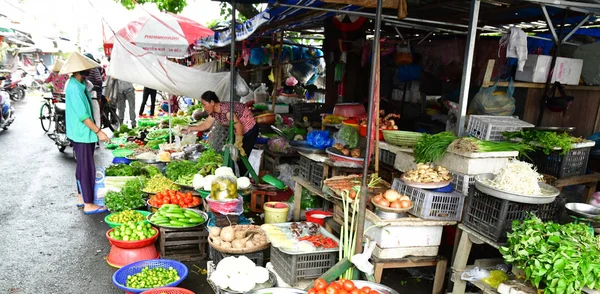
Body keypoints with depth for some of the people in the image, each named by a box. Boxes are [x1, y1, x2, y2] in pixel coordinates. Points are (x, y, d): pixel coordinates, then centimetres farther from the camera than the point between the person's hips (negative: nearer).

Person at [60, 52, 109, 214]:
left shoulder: (79, 84, 10)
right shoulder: (74, 88, -21)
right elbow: (83, 115, -23)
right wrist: (98, 131, -22)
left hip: (83, 132, 10)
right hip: (82, 133, -10)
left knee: (83, 166, 18)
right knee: (87, 168, -4)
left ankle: (82, 198, 30)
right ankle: (88, 205, 4)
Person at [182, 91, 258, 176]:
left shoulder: (225, 109, -31)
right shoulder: (214, 112, -3)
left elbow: (238, 126, -29)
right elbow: (206, 125, 11)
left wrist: (238, 145, -21)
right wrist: (191, 129, 5)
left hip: (250, 129, -8)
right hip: (238, 131, 9)